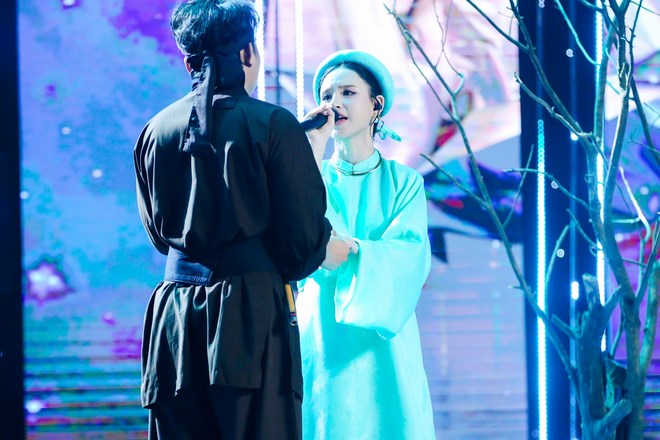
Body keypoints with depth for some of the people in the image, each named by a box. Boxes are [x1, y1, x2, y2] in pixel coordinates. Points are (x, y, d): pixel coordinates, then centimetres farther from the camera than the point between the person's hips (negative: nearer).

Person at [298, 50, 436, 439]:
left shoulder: (403, 182, 5)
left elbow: (409, 256, -9)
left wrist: (350, 248, -25)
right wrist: (314, 153, -12)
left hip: (381, 340, -1)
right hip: (321, 336, 1)